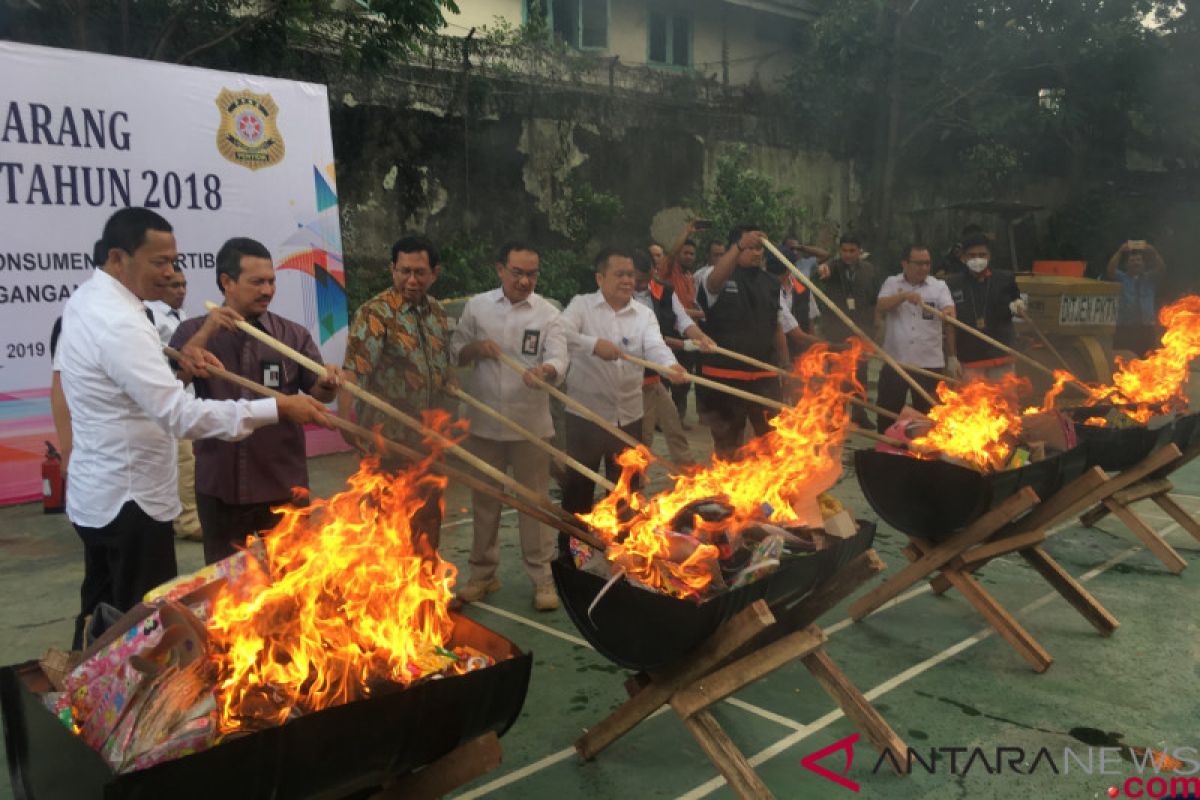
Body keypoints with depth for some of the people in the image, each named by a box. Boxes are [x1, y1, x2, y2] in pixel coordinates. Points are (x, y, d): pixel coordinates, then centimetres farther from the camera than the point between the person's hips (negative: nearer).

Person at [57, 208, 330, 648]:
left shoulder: (87, 299, 6)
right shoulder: (119, 322, -26)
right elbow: (180, 414, -33)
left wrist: (175, 362, 2)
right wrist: (277, 408, -35)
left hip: (98, 493, 10)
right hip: (129, 498, -10)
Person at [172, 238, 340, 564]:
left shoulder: (293, 335, 0)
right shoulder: (193, 332, 0)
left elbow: (319, 395, 2)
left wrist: (327, 384, -21)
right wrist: (205, 335, -21)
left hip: (283, 485, 0)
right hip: (218, 486, 1)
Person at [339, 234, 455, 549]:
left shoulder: (437, 312, 8)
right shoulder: (375, 313, -14)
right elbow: (352, 372, -23)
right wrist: (346, 424, -34)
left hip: (430, 440, 7)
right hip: (389, 441, -7)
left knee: (429, 519, 17)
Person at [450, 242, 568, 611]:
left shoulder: (547, 312, -3)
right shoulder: (477, 305, 2)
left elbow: (560, 359, -15)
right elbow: (455, 353, 8)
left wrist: (546, 371, -38)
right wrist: (476, 347, -14)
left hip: (530, 423, -2)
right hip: (483, 421, 2)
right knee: (485, 500, 14)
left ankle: (542, 576, 20)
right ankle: (483, 573, 30)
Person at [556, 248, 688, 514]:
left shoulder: (644, 314, 4)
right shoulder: (581, 305, -3)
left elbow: (655, 347, -13)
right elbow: (559, 332, -21)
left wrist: (670, 366, -35)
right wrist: (594, 344, -36)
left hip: (629, 416, 3)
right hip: (586, 413, -3)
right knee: (578, 490, 7)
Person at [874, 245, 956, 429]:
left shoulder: (939, 286, 4)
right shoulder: (892, 283, 5)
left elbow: (949, 308, -12)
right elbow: (880, 307, -11)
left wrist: (949, 314, -36)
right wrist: (905, 295, -26)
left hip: (929, 363, 0)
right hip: (895, 361, 0)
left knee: (926, 414, 9)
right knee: (887, 413, 8)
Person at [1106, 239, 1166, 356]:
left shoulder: (1150, 278, 17)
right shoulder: (1121, 278, 11)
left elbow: (1162, 269, 1)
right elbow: (1110, 270, -7)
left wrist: (1154, 253, -8)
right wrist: (1119, 252, -12)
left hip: (1146, 328, 2)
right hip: (1124, 328, -2)